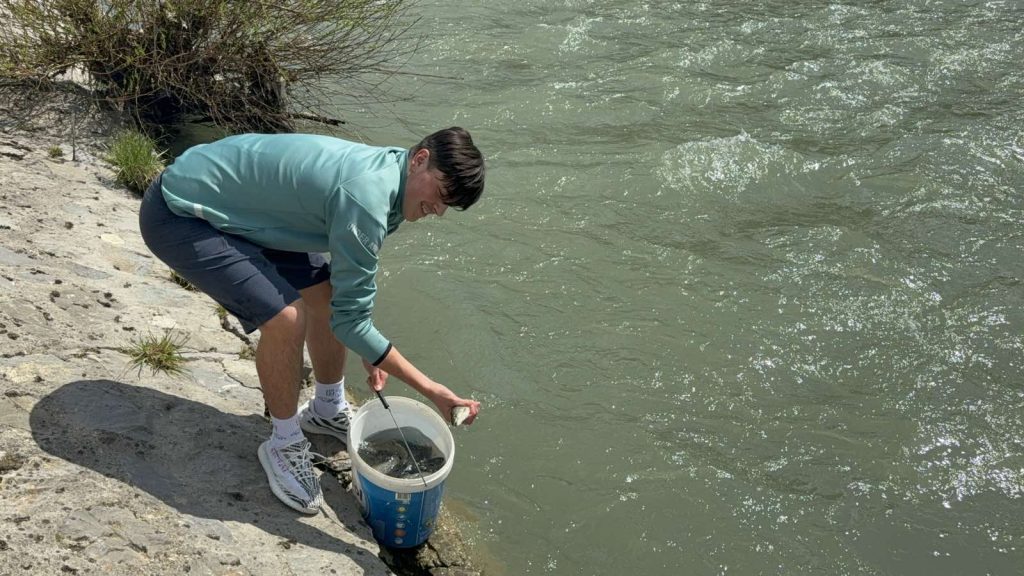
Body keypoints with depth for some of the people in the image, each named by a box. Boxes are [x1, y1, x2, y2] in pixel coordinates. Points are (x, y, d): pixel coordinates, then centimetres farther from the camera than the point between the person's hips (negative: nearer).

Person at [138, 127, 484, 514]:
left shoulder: (384, 168, -2)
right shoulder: (368, 196, -32)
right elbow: (349, 320, -25)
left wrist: (371, 357, 12)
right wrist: (431, 390, -21)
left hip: (237, 203, 10)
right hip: (178, 217, -10)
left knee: (327, 291, 9)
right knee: (286, 318, -23)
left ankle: (328, 411, 32)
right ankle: (284, 445, 3)